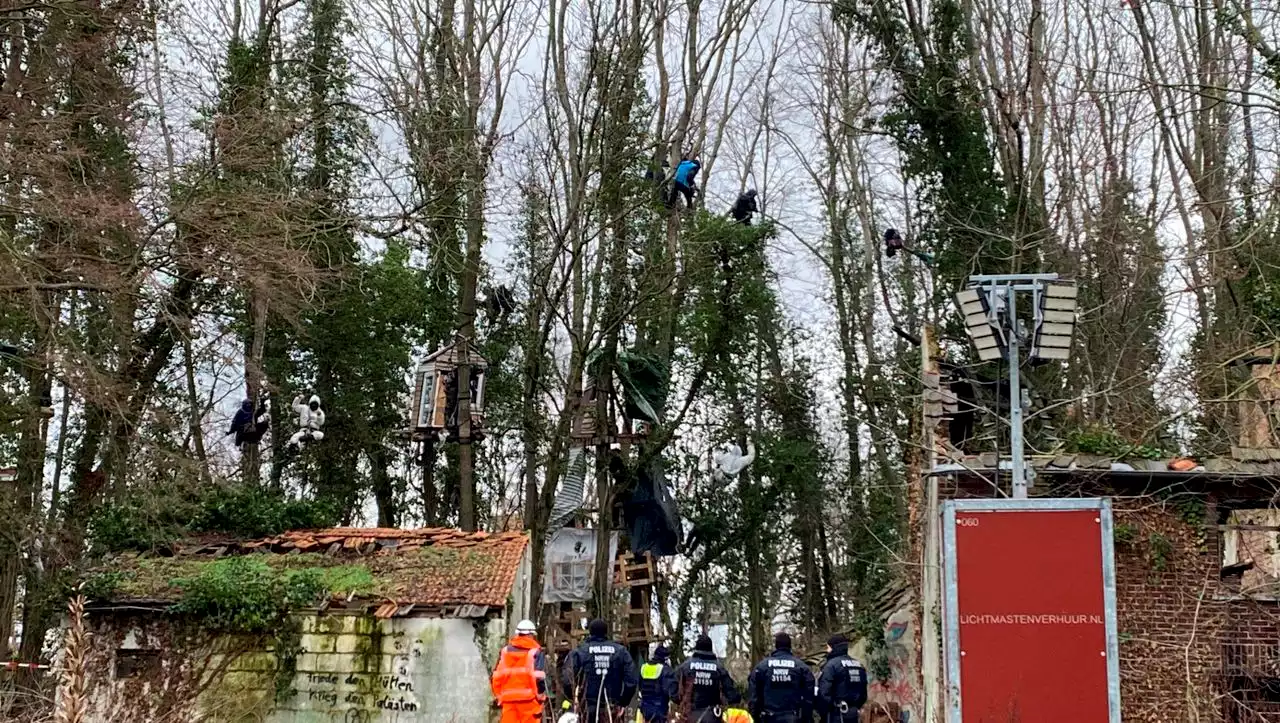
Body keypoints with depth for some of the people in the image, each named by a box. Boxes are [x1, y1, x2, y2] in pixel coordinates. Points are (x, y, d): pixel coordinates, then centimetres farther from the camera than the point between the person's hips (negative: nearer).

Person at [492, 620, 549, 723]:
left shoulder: (505, 651, 12)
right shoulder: (535, 652, -2)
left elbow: (496, 676, 9)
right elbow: (539, 677, -11)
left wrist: (498, 696, 16)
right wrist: (541, 698, -4)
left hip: (508, 699, 4)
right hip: (528, 699, -4)